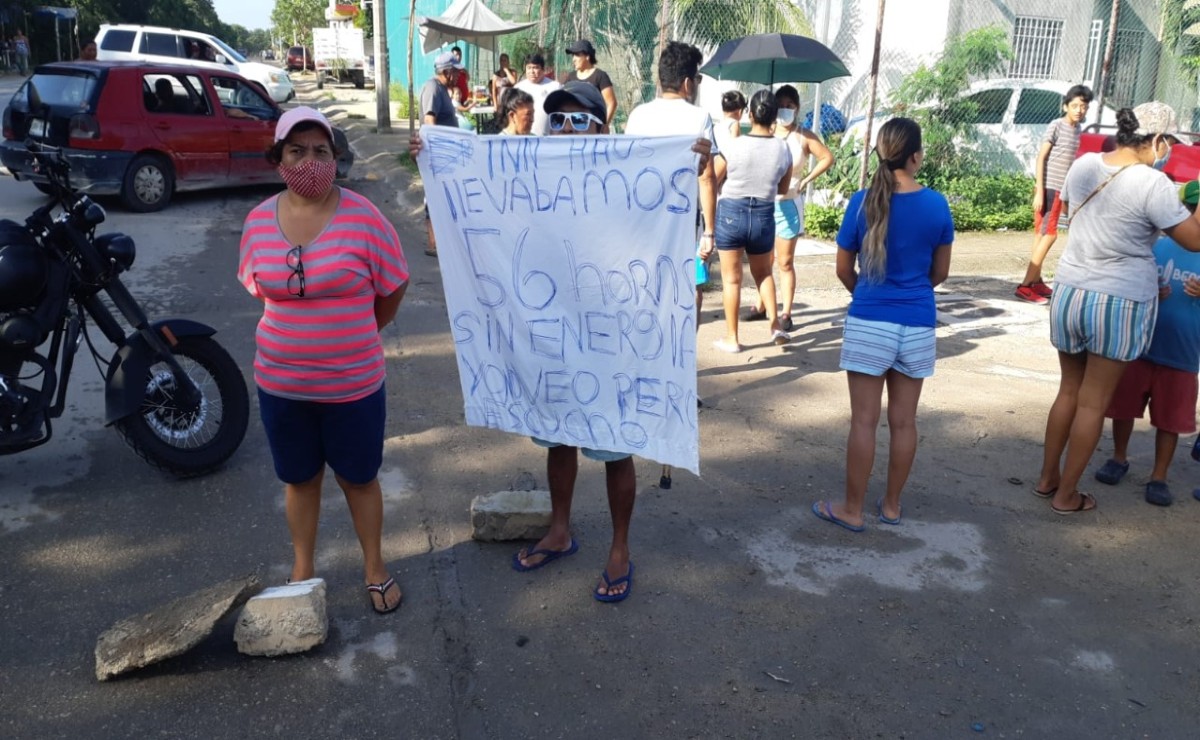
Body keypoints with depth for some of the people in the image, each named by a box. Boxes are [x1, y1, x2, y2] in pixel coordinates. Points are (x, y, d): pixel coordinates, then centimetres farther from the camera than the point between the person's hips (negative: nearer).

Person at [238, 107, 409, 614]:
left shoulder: (363, 217, -13)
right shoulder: (259, 221, -2)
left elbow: (392, 290, -2)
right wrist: (304, 330, 10)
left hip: (353, 383, -3)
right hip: (280, 383, 3)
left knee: (359, 478, 14)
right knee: (299, 479, 19)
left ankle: (374, 567, 35)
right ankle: (302, 571, 39)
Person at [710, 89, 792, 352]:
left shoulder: (734, 145, -14)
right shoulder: (783, 149, -5)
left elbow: (713, 180, -3)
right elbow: (783, 189, 8)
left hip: (730, 213, -3)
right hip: (764, 216, 3)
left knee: (731, 278, 8)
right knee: (763, 272, 24)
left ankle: (732, 338, 13)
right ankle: (775, 325, 13)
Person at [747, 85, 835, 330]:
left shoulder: (804, 136, -1)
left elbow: (827, 158, 4)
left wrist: (806, 180, -1)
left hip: (788, 204, -2)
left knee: (785, 262, 2)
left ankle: (785, 313, 6)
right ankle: (761, 307, 18)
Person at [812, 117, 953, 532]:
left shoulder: (862, 202, -8)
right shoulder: (937, 205, -3)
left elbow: (844, 271, 1)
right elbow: (940, 272, 8)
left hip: (869, 323, -2)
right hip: (918, 325, 2)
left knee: (864, 420, 3)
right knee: (903, 421, 11)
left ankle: (852, 510, 13)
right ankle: (891, 505, 24)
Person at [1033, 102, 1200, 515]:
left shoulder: (1083, 166, 1)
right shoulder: (1153, 183, -17)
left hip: (1068, 292, 6)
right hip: (1120, 302, -6)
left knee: (1069, 391, 20)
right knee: (1093, 403, 6)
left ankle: (1046, 479, 29)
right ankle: (1066, 495, 16)